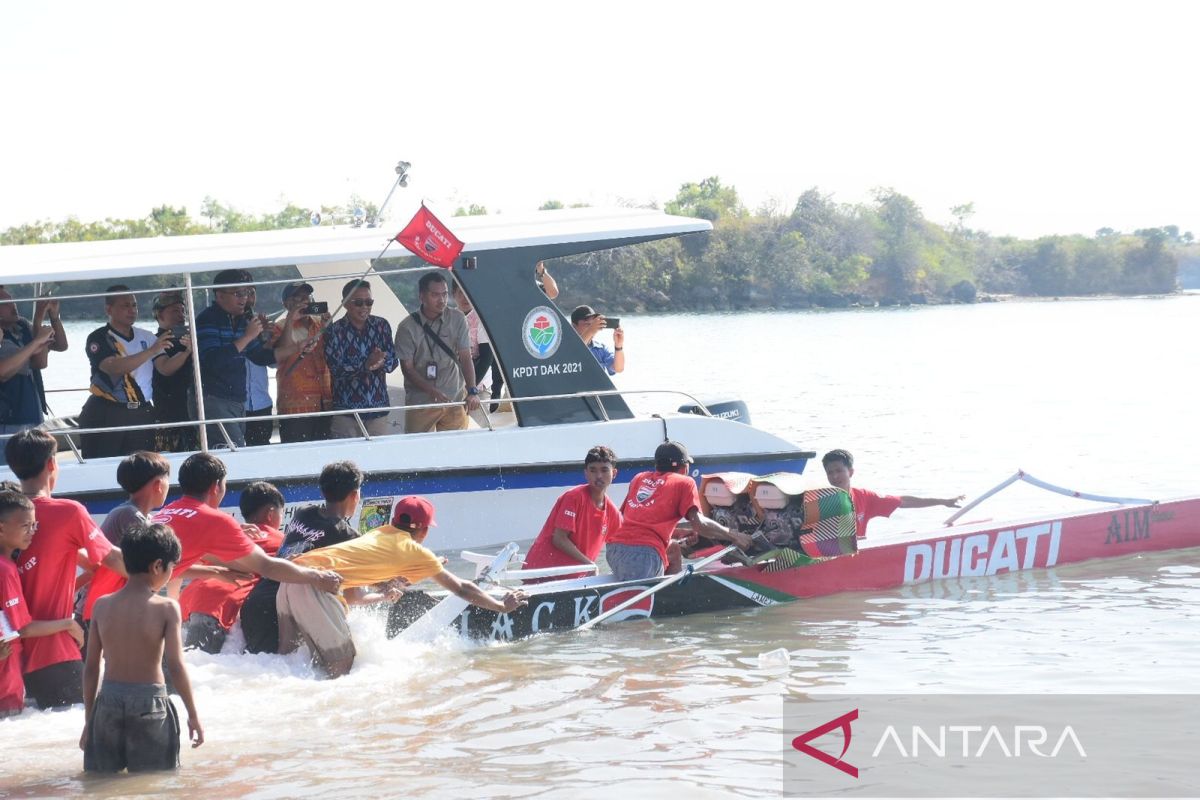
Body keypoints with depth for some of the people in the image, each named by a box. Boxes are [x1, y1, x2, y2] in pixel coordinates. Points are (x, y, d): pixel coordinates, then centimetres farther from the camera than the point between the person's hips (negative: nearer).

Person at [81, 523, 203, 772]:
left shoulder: (103, 606, 2)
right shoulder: (166, 608, -8)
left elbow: (91, 668, 6)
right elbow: (176, 667, -10)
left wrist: (88, 719, 15)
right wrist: (193, 715, 0)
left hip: (108, 700, 4)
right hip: (149, 703, -3)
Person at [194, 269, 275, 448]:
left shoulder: (242, 320, 16)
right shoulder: (207, 320, -9)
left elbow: (259, 356, 21)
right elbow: (213, 361, -22)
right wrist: (247, 337, -20)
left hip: (238, 401, 8)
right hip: (213, 400, -8)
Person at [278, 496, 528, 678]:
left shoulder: (377, 535, 25)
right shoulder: (414, 551, 8)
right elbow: (461, 589, 16)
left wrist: (383, 596, 50)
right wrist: (503, 607, 27)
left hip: (295, 571, 8)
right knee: (341, 668, -3)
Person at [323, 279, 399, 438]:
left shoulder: (381, 326, 7)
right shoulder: (335, 331, -4)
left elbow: (393, 361, 2)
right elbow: (336, 369, -14)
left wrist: (378, 363, -21)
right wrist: (366, 365, -28)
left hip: (378, 408, 3)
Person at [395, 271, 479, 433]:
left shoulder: (457, 319, 1)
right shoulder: (407, 327, -5)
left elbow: (465, 357, -2)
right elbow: (407, 368, -6)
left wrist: (472, 391, -16)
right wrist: (434, 392, -20)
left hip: (455, 401, 2)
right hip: (420, 402, -1)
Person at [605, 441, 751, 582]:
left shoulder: (639, 478, 25)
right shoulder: (684, 482, 9)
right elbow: (699, 523, -4)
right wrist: (733, 536, 8)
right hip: (644, 553, -7)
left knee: (673, 550, 31)